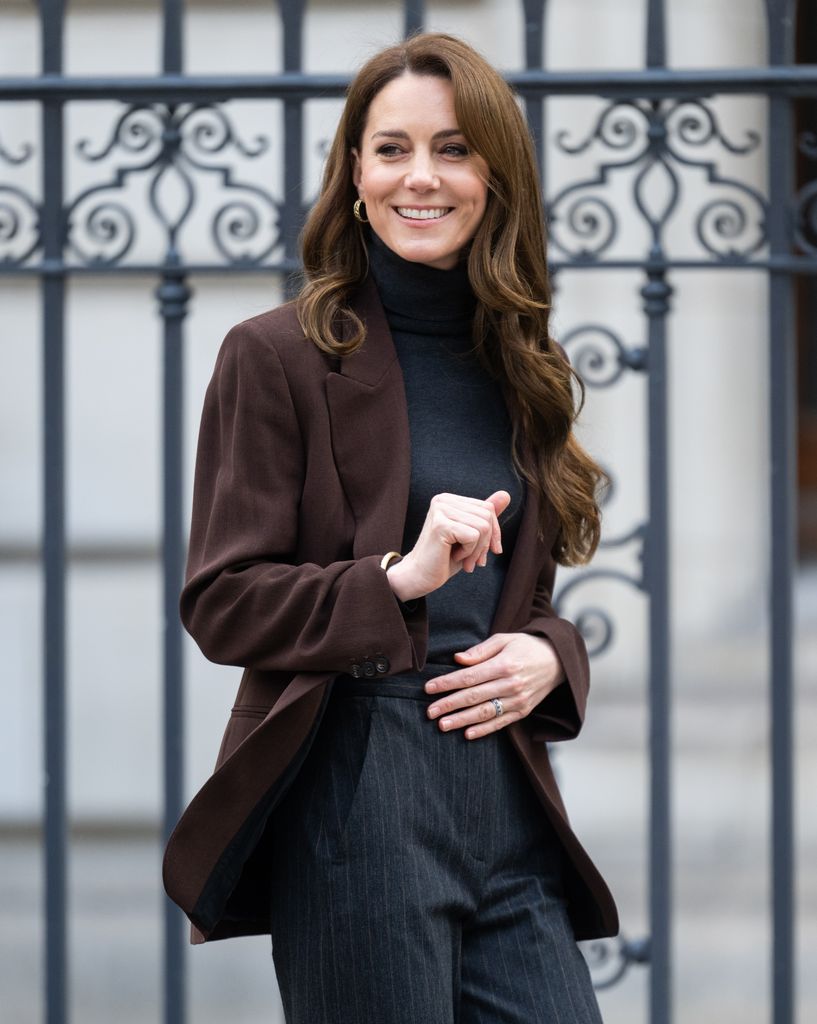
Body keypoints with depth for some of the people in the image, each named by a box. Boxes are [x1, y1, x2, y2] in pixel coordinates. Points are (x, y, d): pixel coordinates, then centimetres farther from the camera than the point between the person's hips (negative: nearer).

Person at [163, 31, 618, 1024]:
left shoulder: (516, 368, 17)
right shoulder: (278, 356, -1)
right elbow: (220, 602, -5)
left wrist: (547, 655, 1)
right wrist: (398, 578, -19)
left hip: (506, 793, 6)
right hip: (355, 786, -6)